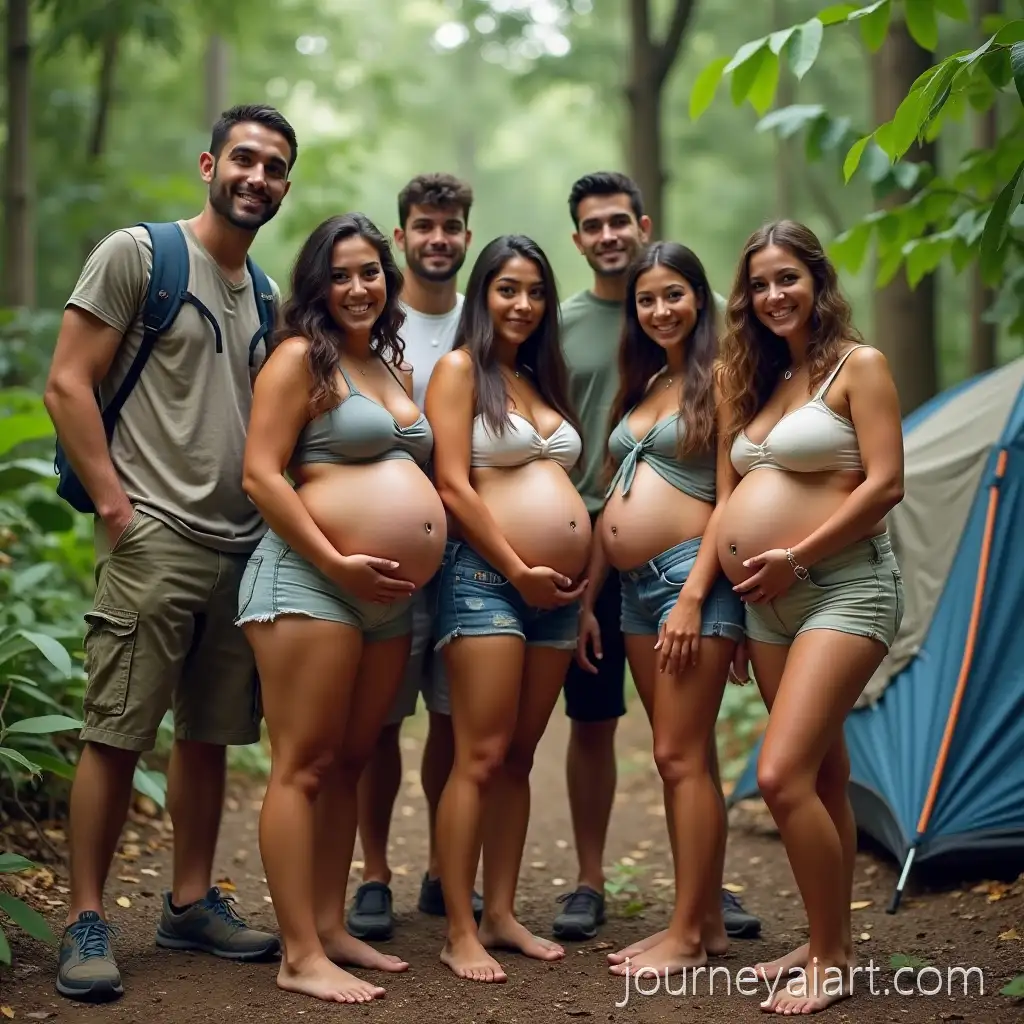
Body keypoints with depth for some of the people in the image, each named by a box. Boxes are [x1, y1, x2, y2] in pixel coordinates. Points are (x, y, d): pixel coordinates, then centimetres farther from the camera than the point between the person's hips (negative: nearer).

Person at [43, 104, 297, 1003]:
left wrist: (273, 511, 11)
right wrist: (115, 503, -13)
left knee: (209, 735, 13)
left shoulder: (265, 293, 16)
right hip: (153, 539, -7)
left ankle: (193, 903, 24)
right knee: (116, 737, -4)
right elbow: (67, 384, -8)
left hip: (243, 546, 7)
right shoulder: (135, 255, -3)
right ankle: (87, 922, 6)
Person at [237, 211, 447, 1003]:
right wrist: (336, 563, -17)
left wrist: (416, 561, 16)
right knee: (304, 766, -7)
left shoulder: (396, 368, 19)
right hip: (311, 581, -8)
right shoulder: (301, 358, -4)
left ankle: (331, 926, 20)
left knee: (350, 763, 12)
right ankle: (301, 957, -5)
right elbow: (261, 475, -12)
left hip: (391, 597, 8)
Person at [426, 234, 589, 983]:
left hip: (557, 592, 7)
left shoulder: (542, 380, 20)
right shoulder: (460, 369, -1)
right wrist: (518, 571, -12)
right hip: (486, 581, -7)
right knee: (481, 758, -8)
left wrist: (582, 583, 11)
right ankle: (460, 933, -3)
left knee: (520, 757, 10)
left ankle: (502, 914, 17)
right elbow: (453, 486, -11)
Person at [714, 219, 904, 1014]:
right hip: (770, 602, 8)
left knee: (783, 775, -16)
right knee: (823, 777, 13)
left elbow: (885, 483, -13)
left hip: (844, 588, -7)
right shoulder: (759, 380, 17)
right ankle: (833, 941, 23)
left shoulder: (858, 366, -4)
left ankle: (830, 962, -2)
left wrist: (796, 556, -15)